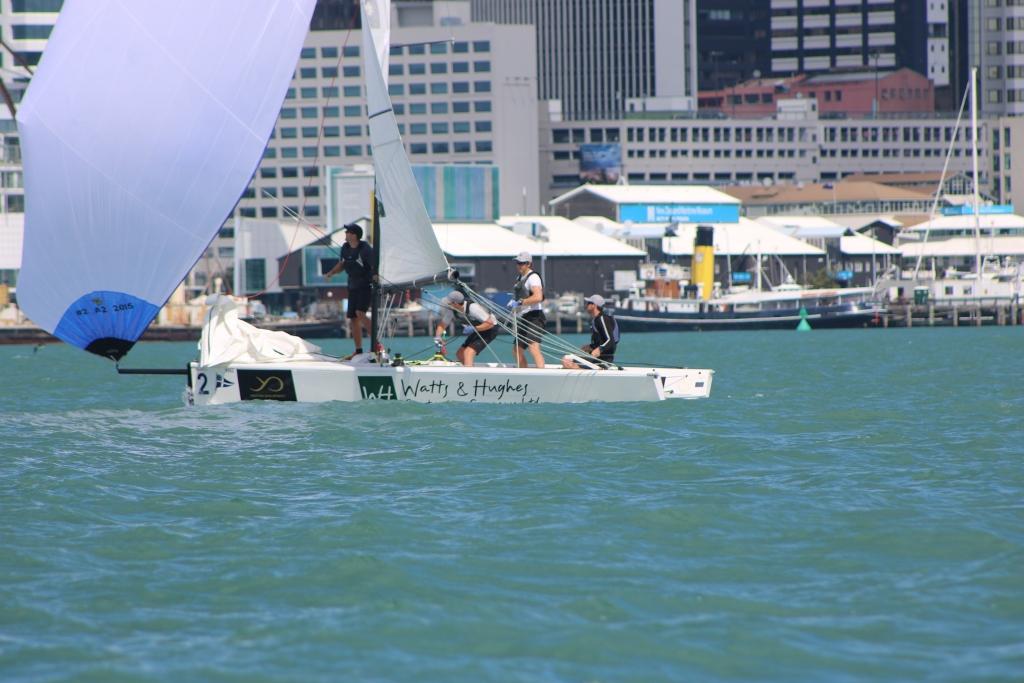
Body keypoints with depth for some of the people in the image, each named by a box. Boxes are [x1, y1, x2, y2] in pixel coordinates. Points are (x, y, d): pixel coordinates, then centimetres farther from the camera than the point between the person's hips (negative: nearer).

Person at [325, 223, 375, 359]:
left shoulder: (365, 249, -16)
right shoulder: (345, 248, 6)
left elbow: (375, 266, -18)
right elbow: (341, 264, 20)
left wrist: (375, 276, -38)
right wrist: (331, 273, 6)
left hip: (366, 286, -8)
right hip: (353, 286, 8)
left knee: (360, 313, -24)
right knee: (353, 318, 7)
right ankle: (358, 350, 17)